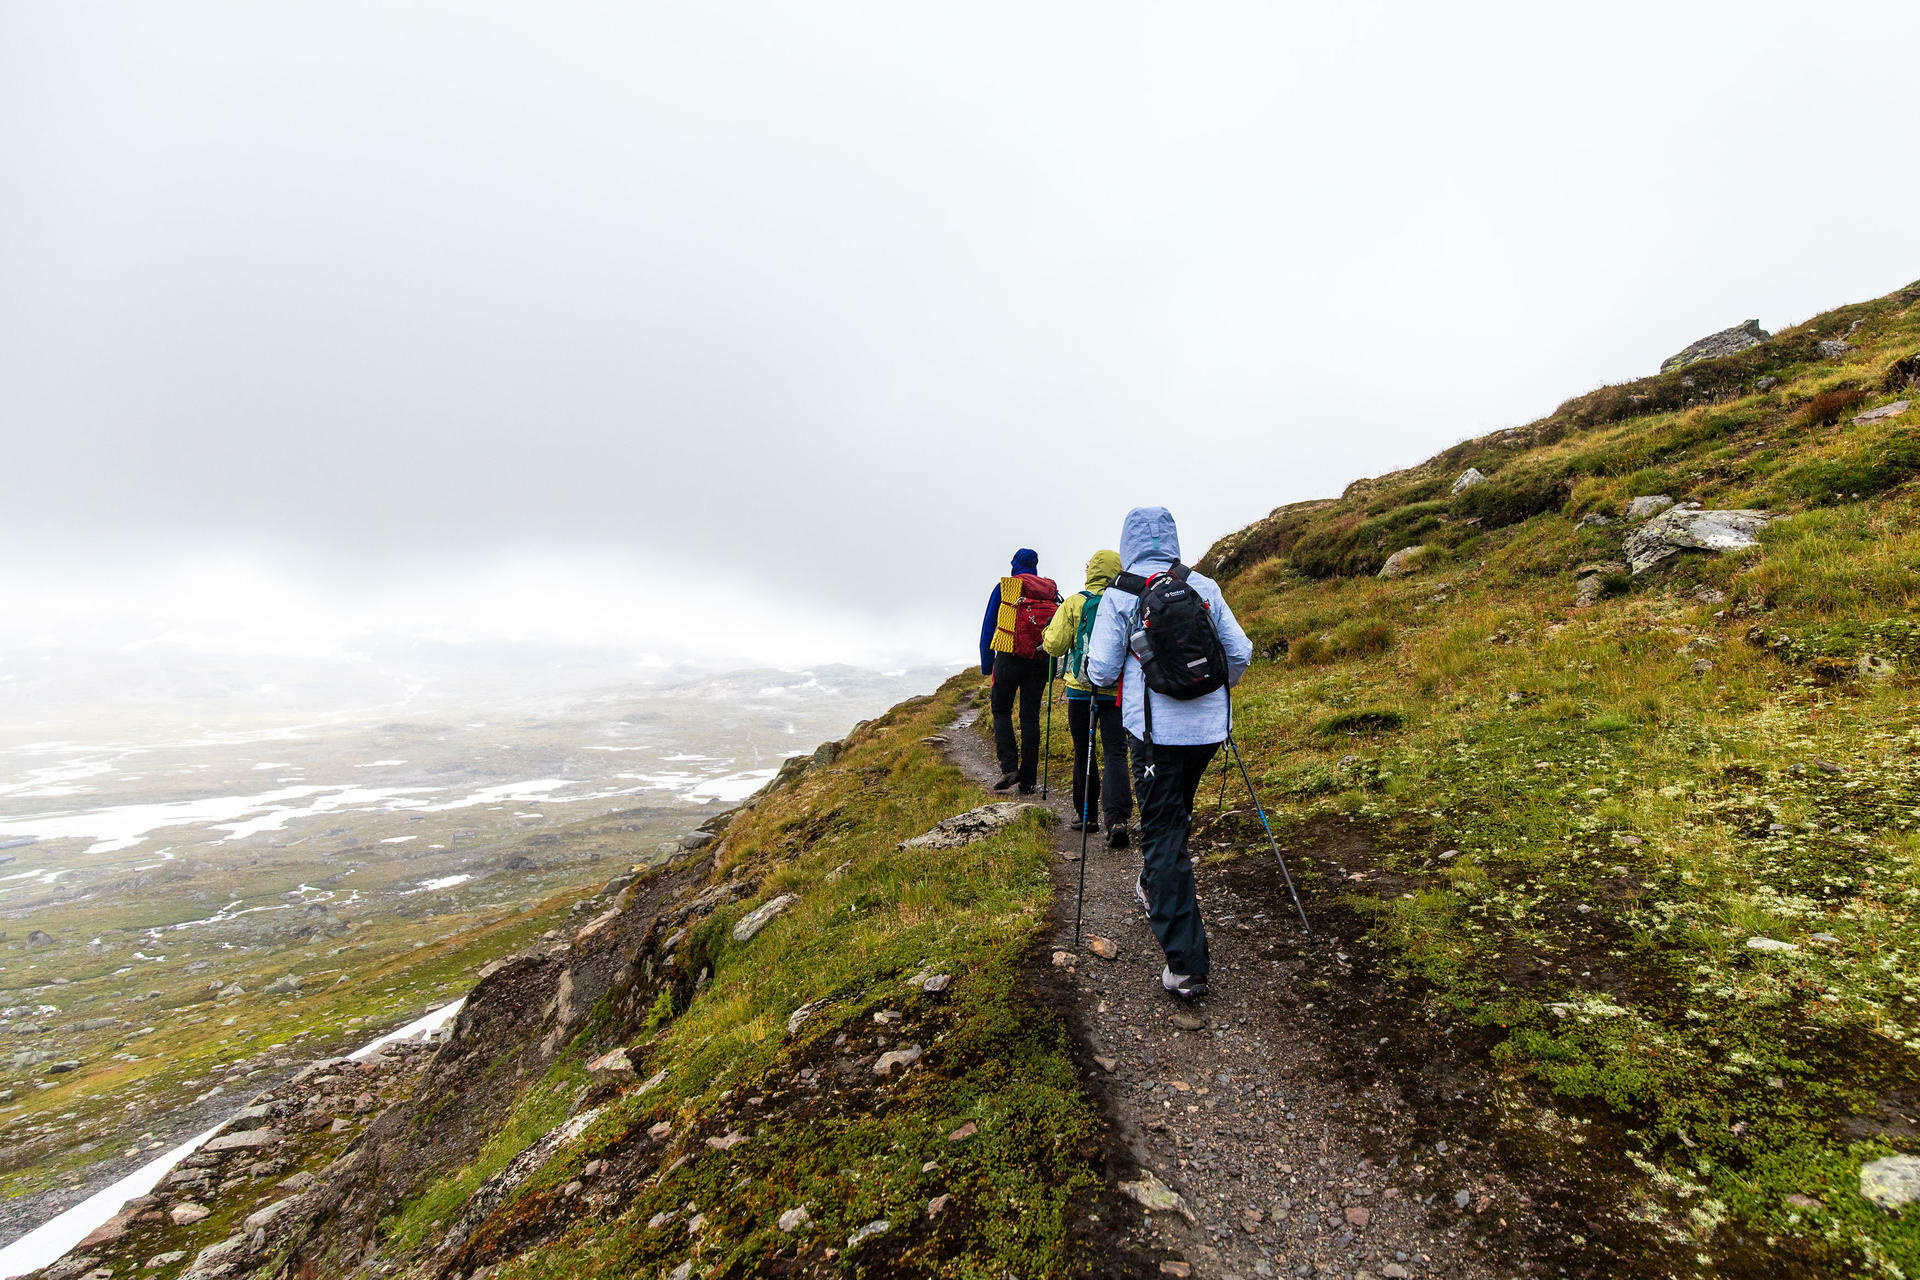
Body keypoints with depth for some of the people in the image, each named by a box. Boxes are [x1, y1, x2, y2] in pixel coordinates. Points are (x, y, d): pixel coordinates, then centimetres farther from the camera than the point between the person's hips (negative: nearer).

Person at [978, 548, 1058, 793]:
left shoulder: (1004, 587, 3)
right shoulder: (1051, 591, 12)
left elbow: (988, 627, 2)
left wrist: (986, 664, 7)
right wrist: (1052, 669, 15)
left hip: (1009, 659, -3)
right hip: (1040, 662, 3)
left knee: (1001, 712, 10)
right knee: (1030, 716, 8)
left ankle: (1009, 767, -6)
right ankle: (1028, 779, 8)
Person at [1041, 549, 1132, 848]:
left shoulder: (1073, 604, -5)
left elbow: (1054, 646, -4)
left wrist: (1052, 627, 15)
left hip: (1080, 690, 0)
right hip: (1118, 691, 0)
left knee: (1083, 753, 13)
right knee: (1115, 753, 0)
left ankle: (1085, 814, 23)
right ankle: (1117, 818, -14)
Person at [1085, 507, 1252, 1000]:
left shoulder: (1119, 596, -5)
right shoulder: (1204, 587, 6)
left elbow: (1101, 671, -9)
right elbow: (1240, 653, 6)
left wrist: (1094, 673, 14)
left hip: (1155, 729, -5)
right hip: (1209, 726, 5)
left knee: (1163, 835, 1)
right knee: (1177, 815, 27)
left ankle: (1186, 964, 0)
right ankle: (1154, 888, 47)